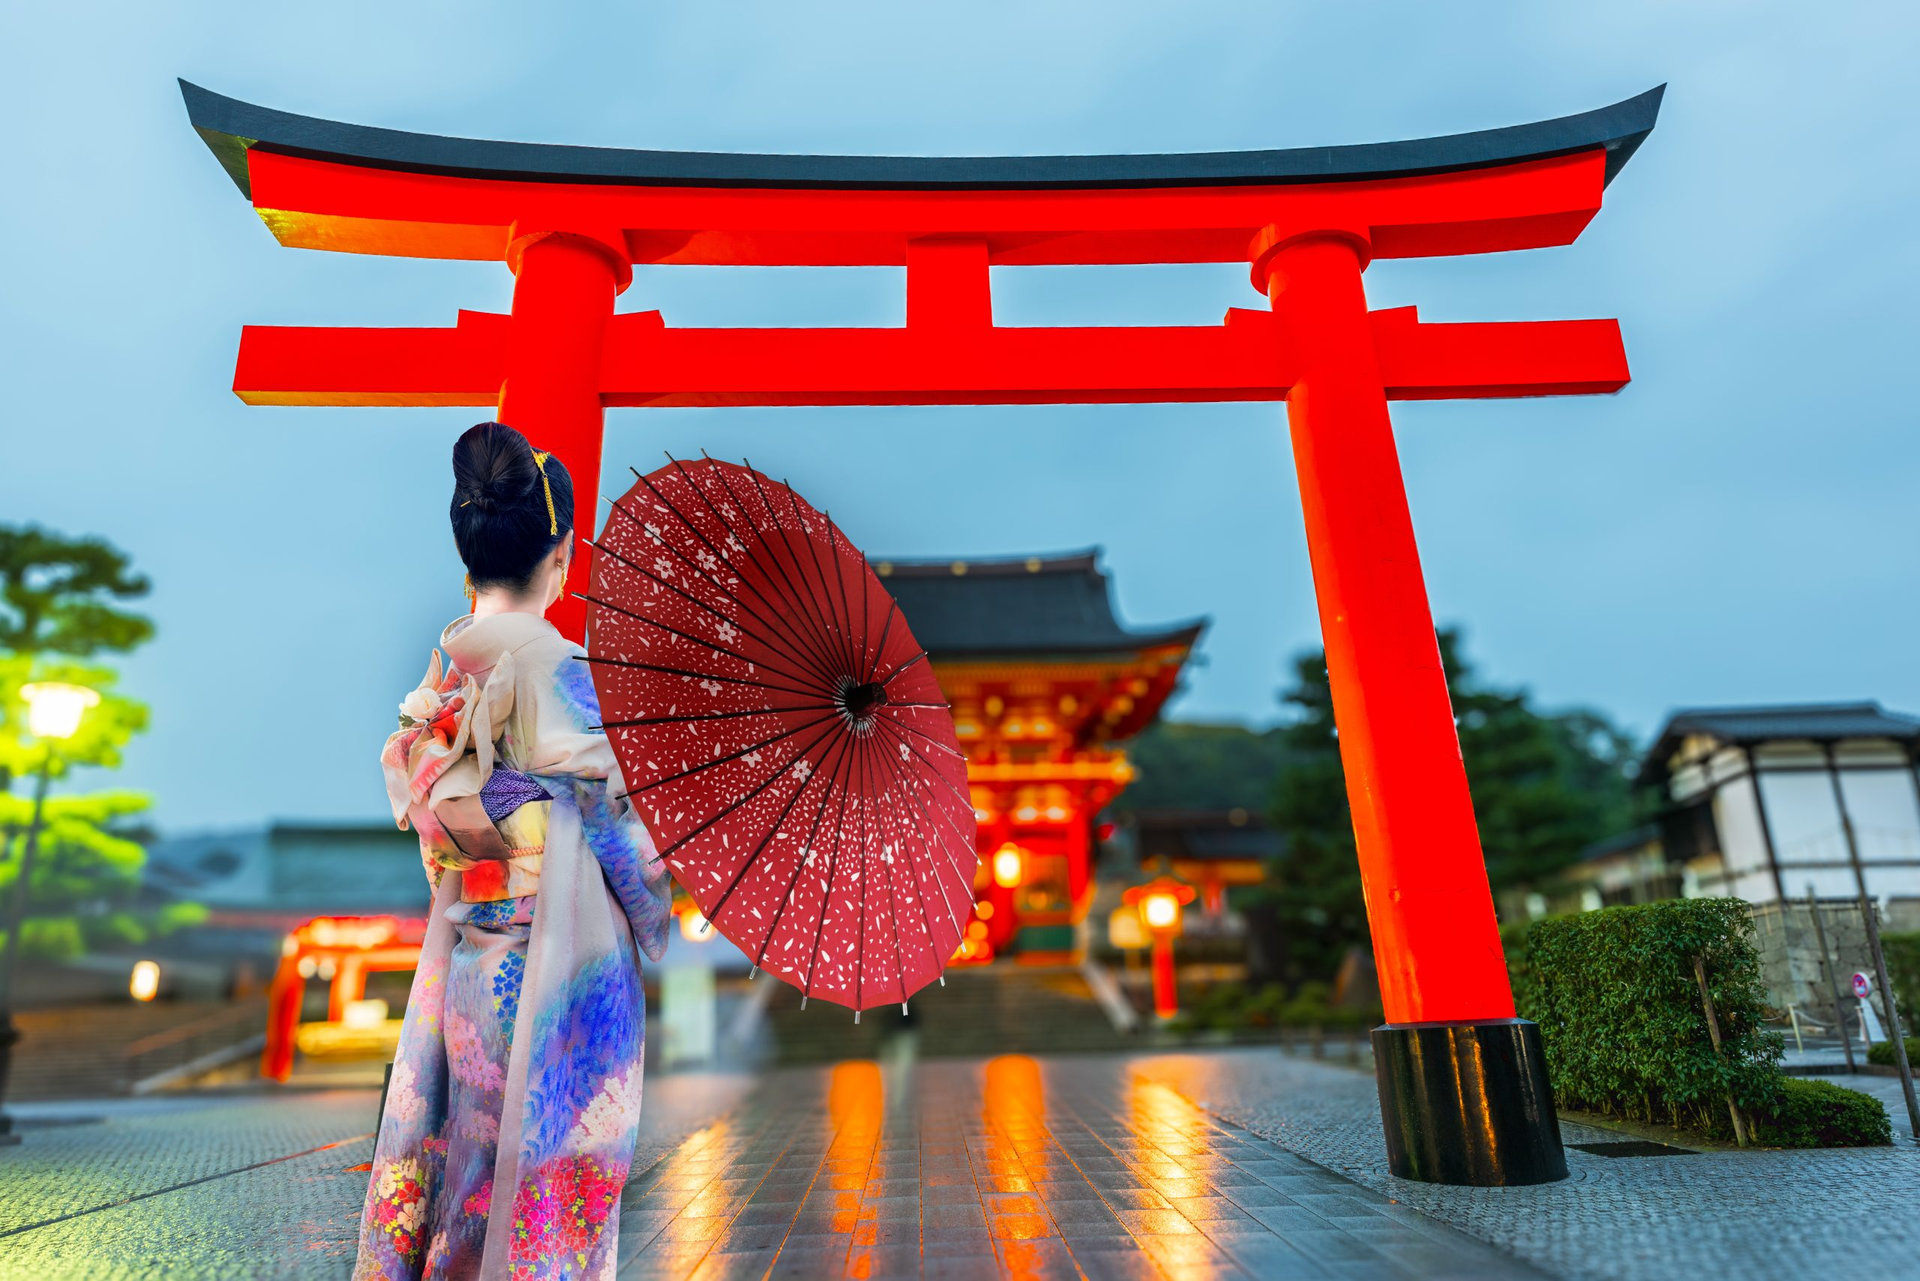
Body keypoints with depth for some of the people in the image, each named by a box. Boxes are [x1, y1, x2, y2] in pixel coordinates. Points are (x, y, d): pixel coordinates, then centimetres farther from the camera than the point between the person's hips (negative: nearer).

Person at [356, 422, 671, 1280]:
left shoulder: (442, 665, 4)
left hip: (461, 946, 7)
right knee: (548, 1150, 6)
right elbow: (606, 811, -14)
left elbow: (411, 783, 12)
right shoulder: (548, 661, -18)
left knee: (462, 1133, 19)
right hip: (556, 952, -7)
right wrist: (658, 908, 0)